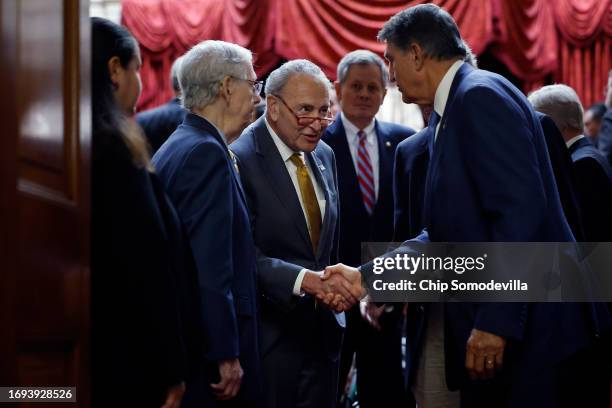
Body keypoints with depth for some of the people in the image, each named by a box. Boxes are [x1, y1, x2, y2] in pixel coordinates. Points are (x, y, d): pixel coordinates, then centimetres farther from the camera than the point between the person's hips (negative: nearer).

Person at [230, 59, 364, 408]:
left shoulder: (325, 156, 12)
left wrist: (338, 287, -1)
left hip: (323, 334, 7)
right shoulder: (240, 160, -14)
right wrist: (306, 280, -28)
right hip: (269, 336, -7)